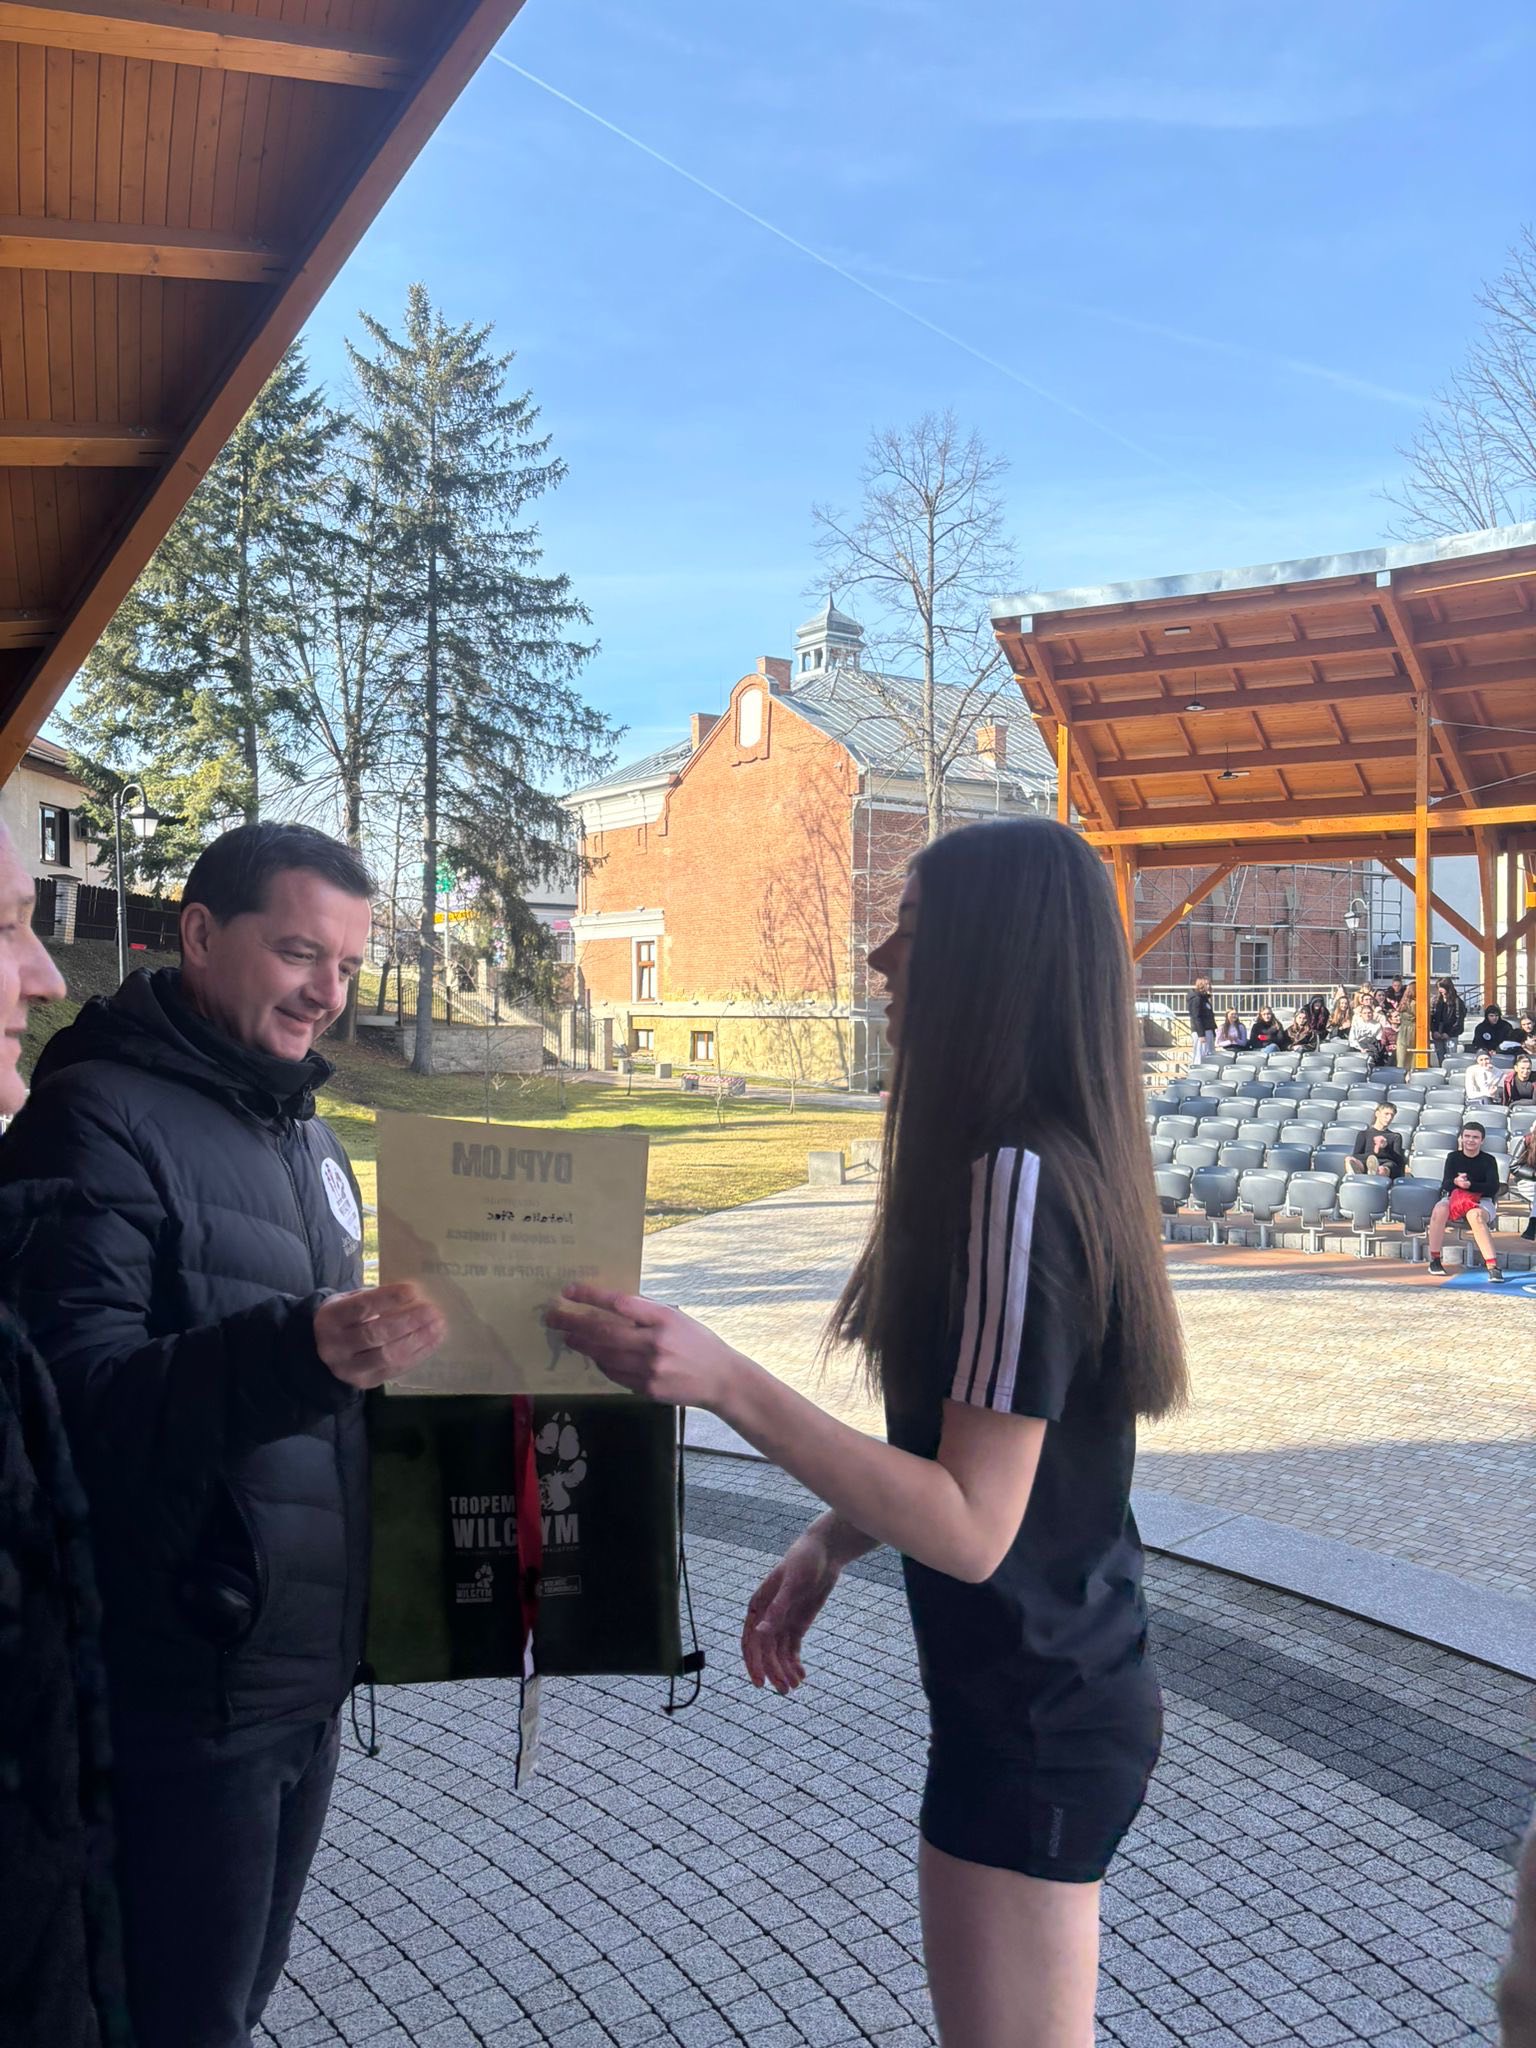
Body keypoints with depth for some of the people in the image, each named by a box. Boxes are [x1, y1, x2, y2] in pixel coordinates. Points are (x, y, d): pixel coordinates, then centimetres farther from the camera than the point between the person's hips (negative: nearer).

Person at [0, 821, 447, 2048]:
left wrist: (432, 1353, 3)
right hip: (181, 1698, -8)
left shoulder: (307, 1134, 13)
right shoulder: (98, 1118, -14)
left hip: (305, 1677, 8)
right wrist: (302, 1355, -40)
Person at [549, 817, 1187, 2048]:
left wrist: (724, 1381, -31)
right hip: (1066, 1692, 9)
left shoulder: (1019, 1176, -25)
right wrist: (829, 1545, 11)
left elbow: (972, 1528, -26)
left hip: (1036, 1719, -9)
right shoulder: (1059, 1158, 4)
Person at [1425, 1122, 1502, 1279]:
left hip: (1481, 1200, -2)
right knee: (1439, 1210, -33)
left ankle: (1492, 1266, -45)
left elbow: (1493, 1188, -15)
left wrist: (1470, 1185, -31)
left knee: (1475, 1216, -39)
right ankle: (1434, 1260, -21)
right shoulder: (1453, 1157, 3)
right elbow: (1445, 1184, -7)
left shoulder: (1489, 1160, -3)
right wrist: (1455, 1182, -32)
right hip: (1453, 1197, 2)